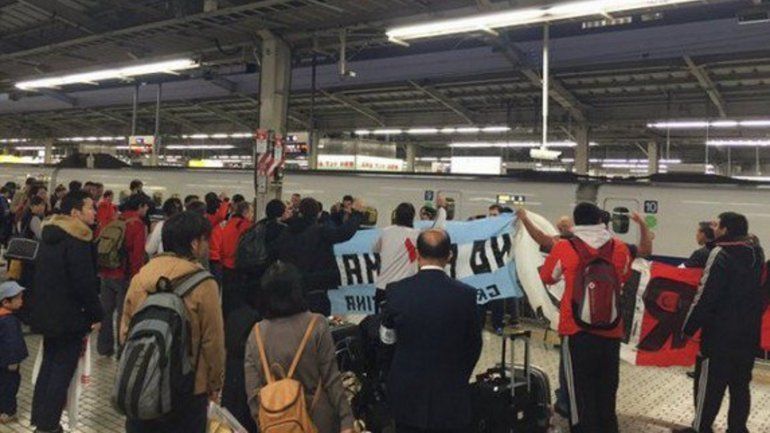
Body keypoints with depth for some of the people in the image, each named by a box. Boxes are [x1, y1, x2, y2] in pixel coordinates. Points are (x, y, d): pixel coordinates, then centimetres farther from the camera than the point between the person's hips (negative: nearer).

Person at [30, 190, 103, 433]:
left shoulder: (49, 236, 9)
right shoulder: (78, 242, -19)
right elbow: (85, 283, -21)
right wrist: (96, 315, -12)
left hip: (46, 313, 9)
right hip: (70, 317, -9)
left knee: (48, 365, 18)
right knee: (63, 370, 0)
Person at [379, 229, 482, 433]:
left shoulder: (397, 291, -12)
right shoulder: (466, 294, -13)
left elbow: (387, 339, 1)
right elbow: (474, 346, -2)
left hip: (407, 395, 1)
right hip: (451, 396, -1)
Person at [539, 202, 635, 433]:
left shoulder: (564, 247, -8)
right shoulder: (620, 248, 0)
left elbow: (547, 277, 9)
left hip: (577, 329, -3)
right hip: (611, 330, 3)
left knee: (580, 393, 7)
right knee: (607, 392, 17)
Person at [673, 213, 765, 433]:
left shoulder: (721, 253, -15)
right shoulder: (756, 252, 8)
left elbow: (706, 295, -19)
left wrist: (689, 327, -14)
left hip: (721, 332, -7)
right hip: (749, 333, 7)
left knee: (709, 383, 2)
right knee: (740, 384, 13)